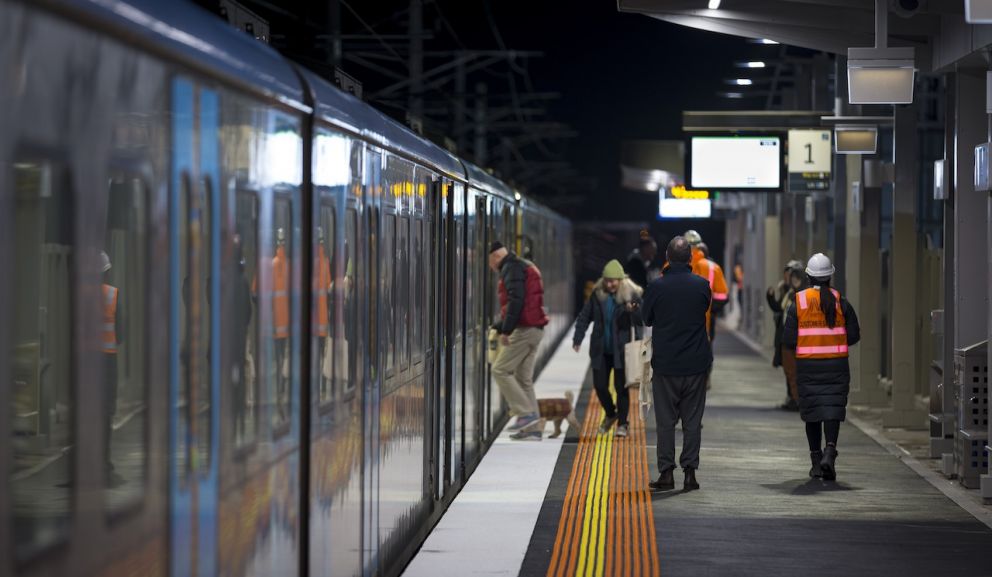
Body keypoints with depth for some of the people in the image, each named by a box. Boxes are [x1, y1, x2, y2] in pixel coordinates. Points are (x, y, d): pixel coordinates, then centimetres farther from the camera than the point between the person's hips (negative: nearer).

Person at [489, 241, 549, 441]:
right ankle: (533, 428, 8)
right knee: (524, 378, 10)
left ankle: (526, 413, -12)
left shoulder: (512, 268, -9)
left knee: (500, 370, -6)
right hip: (535, 329, 10)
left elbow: (516, 300, -21)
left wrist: (505, 330, -21)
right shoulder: (525, 267, 23)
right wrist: (497, 326, 26)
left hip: (523, 330, -10)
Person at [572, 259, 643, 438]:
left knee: (621, 387, -2)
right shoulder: (597, 295, 3)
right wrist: (578, 338, 0)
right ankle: (610, 414, 33)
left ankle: (622, 423, 12)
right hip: (601, 350, 4)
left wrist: (633, 310, -31)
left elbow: (642, 319, -10)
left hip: (622, 350, -4)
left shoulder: (632, 295, -7)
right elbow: (585, 317, 9)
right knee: (599, 385, 6)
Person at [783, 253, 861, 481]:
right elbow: (853, 335, 1)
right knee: (833, 409, -2)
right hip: (836, 365, 0)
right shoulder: (841, 302, -1)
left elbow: (789, 340, -5)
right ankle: (830, 451, -23)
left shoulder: (797, 303, -3)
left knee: (812, 413, 9)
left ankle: (816, 460, 13)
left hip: (807, 366, 0)